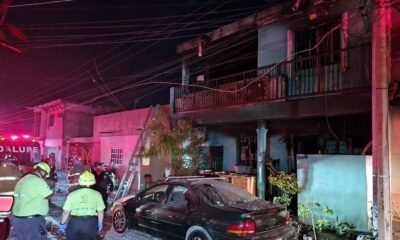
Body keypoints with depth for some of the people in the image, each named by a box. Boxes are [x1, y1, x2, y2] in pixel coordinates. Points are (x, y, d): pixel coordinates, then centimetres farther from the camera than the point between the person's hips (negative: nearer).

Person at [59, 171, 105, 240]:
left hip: (75, 223, 0)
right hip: (90, 223, 0)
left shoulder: (72, 194, -3)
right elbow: (100, 211, 3)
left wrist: (62, 224, 15)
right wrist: (100, 223, 18)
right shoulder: (96, 194, -1)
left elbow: (66, 212, 0)